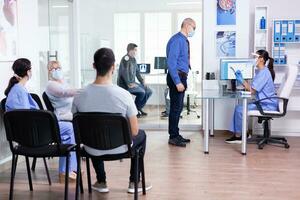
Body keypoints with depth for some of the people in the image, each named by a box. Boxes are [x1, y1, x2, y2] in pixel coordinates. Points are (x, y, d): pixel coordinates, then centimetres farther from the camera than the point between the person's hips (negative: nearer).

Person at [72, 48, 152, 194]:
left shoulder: (79, 96, -16)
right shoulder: (123, 95, -23)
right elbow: (134, 131, -15)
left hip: (93, 150, 3)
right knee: (141, 135, 29)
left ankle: (101, 182, 37)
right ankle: (134, 182, 32)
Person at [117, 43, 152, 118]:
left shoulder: (133, 59, 12)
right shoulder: (126, 58, -16)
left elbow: (137, 71, 19)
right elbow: (124, 72, -24)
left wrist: (142, 81, 7)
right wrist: (129, 84, -25)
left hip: (132, 82, 9)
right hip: (124, 84, -9)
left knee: (149, 91, 1)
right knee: (142, 92, -27)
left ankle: (139, 108, 12)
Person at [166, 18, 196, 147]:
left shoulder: (184, 40, 14)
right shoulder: (177, 40, -15)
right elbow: (171, 62, -21)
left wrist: (182, 80, 16)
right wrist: (177, 82, -24)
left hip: (181, 77, 10)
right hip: (176, 77, -10)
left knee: (178, 107, 14)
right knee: (176, 107, -5)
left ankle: (176, 135, 23)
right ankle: (173, 137, 4)